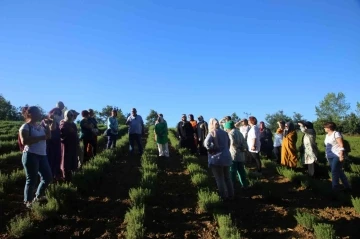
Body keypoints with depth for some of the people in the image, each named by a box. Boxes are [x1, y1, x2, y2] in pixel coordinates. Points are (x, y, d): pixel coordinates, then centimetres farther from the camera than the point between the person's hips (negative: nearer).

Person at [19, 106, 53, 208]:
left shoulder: (41, 126, 13)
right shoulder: (25, 127, -8)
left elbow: (48, 136, 16)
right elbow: (24, 141, -22)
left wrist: (48, 127, 3)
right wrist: (41, 137, -21)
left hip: (42, 155, 8)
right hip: (30, 156, -7)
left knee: (48, 177, 11)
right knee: (32, 179, -2)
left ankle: (38, 196, 31)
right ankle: (28, 202, 15)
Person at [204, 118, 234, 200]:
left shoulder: (212, 133, -9)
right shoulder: (224, 132, 11)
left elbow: (206, 143, -25)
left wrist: (210, 149, -9)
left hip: (217, 159, -6)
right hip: (227, 157, 6)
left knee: (220, 179, 3)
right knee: (227, 178, 16)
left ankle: (223, 197, 9)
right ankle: (231, 195, 22)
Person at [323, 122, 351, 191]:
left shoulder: (336, 134, -9)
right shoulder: (327, 135, 15)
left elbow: (341, 145, -14)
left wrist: (341, 156, -20)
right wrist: (327, 155, 17)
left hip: (337, 156, -8)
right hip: (330, 157, 8)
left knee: (334, 172, -7)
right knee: (339, 172, 11)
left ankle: (335, 187, 4)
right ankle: (347, 186, 20)